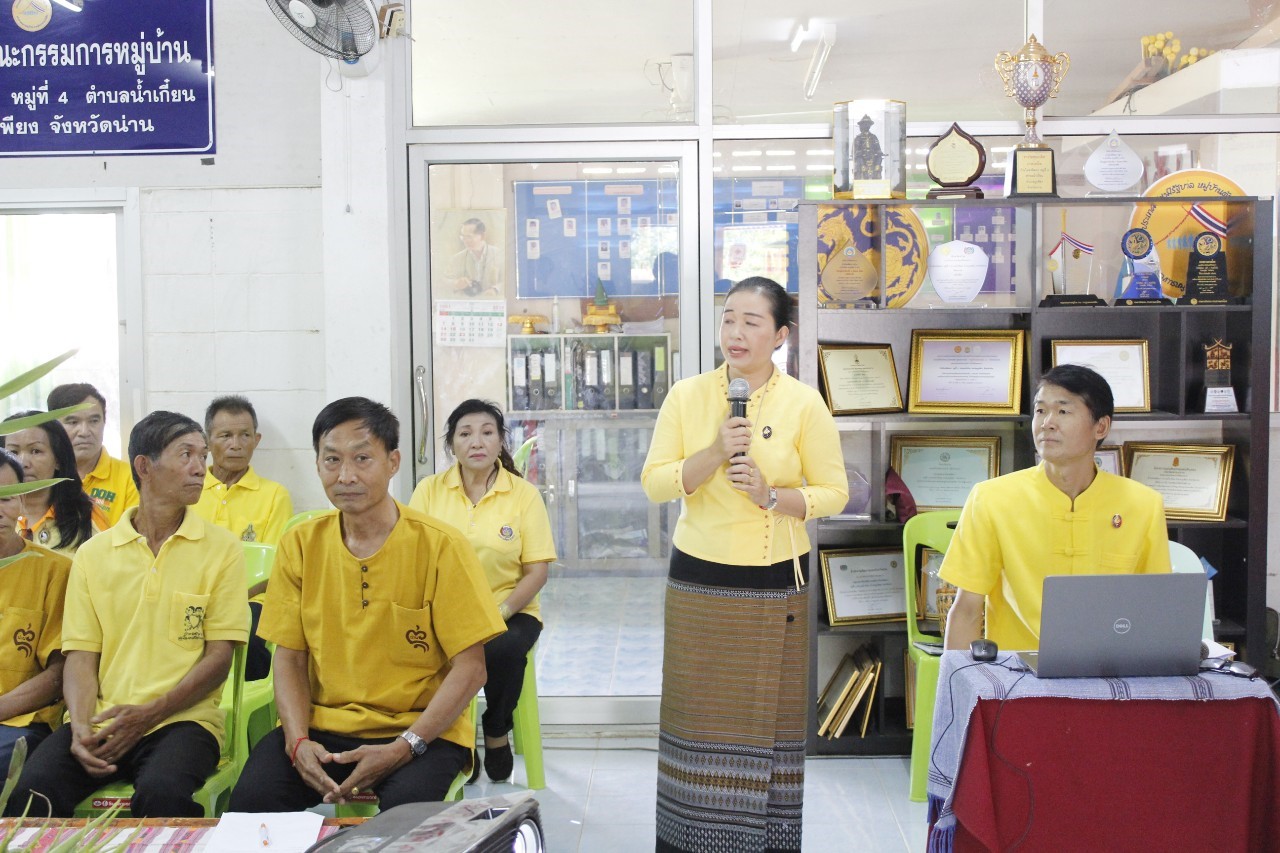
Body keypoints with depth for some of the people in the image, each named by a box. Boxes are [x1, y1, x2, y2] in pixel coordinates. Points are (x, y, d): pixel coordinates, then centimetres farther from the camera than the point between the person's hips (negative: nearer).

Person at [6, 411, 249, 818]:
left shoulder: (221, 549, 5)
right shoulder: (94, 553, 13)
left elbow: (219, 657, 1)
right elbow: (80, 655, 8)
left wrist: (150, 714, -11)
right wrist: (80, 726, -10)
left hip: (182, 719, -2)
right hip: (100, 722, 2)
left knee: (161, 793, -34)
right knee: (30, 791, -27)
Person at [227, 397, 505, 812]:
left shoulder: (440, 546, -9)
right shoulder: (300, 544, 3)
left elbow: (470, 668, -9)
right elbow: (289, 658, 7)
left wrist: (403, 748, -18)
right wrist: (298, 741, -11)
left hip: (422, 728, -3)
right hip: (323, 724, 3)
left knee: (406, 807, -34)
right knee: (252, 798, -24)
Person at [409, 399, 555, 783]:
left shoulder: (524, 494, 0)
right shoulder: (430, 490, 4)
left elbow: (537, 571, -2)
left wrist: (500, 613, -17)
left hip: (507, 611, 0)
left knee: (504, 649, -34)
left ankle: (496, 732, 0)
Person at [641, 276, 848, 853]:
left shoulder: (804, 403, -1)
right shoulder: (687, 396, 3)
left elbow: (833, 492, 0)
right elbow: (654, 482, 0)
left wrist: (771, 495, -17)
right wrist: (713, 453, -15)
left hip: (775, 582, -1)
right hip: (698, 578, 1)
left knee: (770, 715, 3)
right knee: (698, 711, 4)